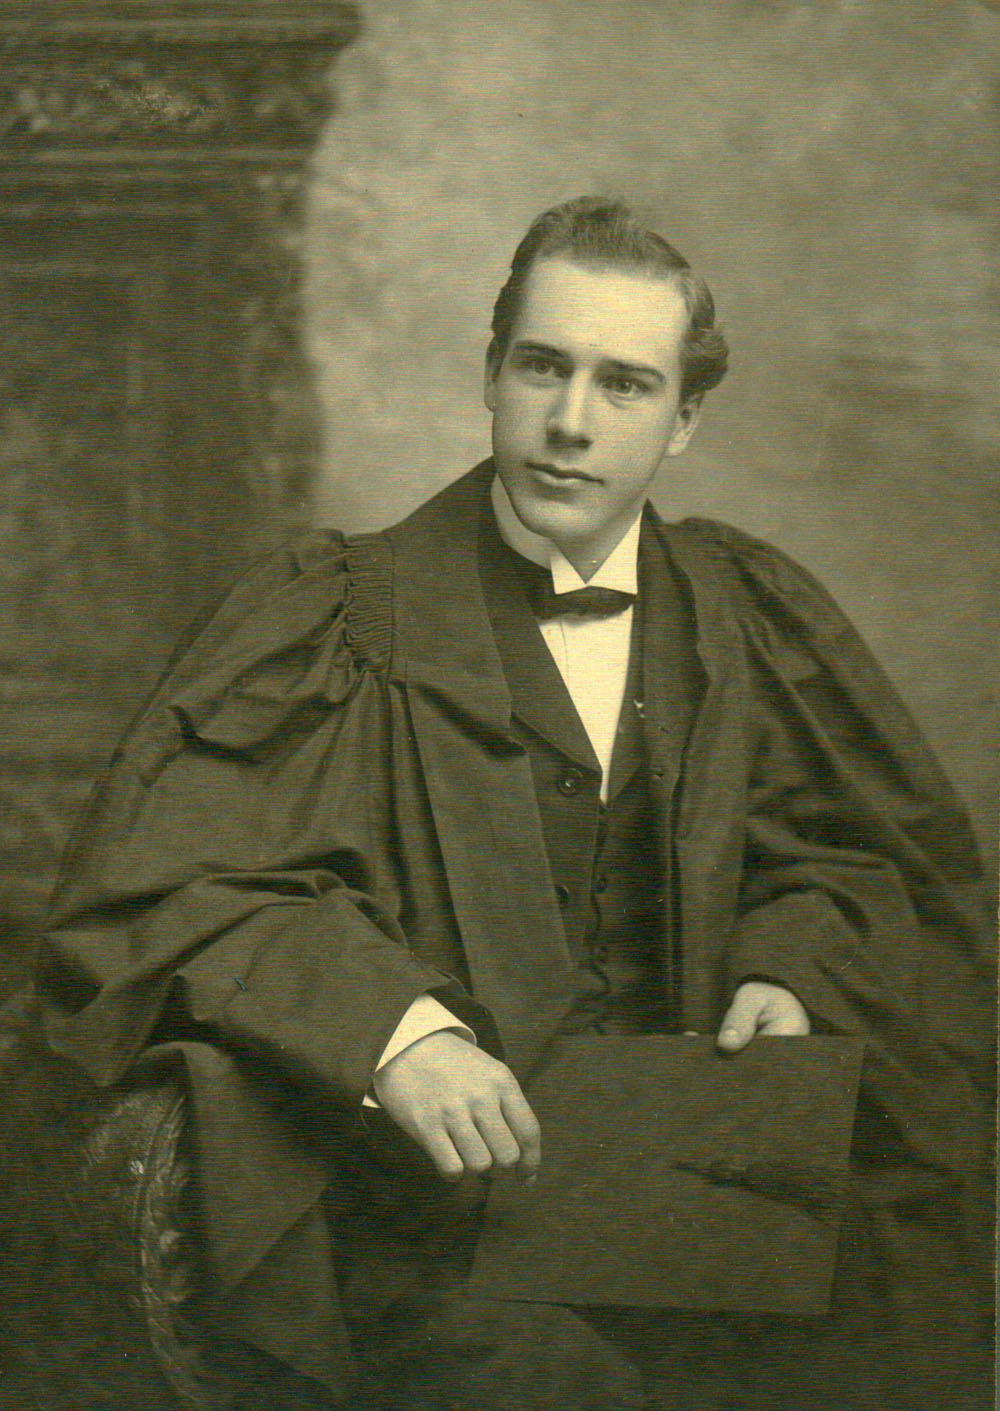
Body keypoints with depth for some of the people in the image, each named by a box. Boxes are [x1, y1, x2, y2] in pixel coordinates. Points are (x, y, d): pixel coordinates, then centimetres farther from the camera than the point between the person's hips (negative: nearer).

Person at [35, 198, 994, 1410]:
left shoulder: (747, 618, 12)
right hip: (429, 1207, -4)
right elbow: (152, 887, -6)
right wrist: (386, 1029, -21)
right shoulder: (339, 621, 0)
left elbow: (865, 853, 22)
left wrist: (788, 972, 0)